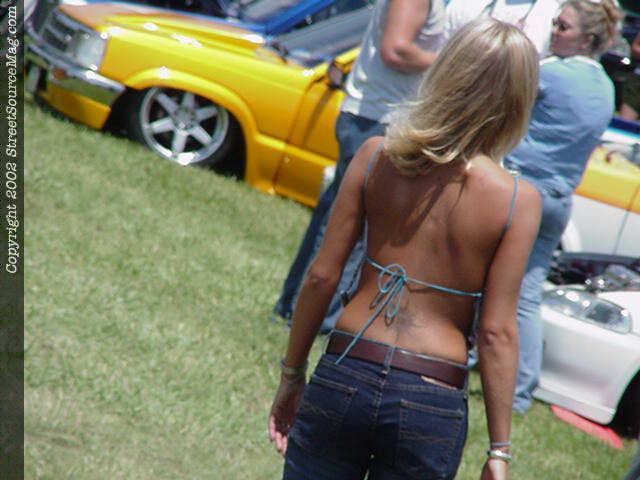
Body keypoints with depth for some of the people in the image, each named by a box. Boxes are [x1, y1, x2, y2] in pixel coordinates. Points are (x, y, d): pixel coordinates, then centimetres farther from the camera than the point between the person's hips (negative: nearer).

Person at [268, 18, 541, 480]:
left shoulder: (377, 156, -3)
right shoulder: (518, 200, -9)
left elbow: (322, 276, 0)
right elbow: (496, 332, -9)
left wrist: (292, 375, 11)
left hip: (344, 375, 2)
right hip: (432, 406, -1)